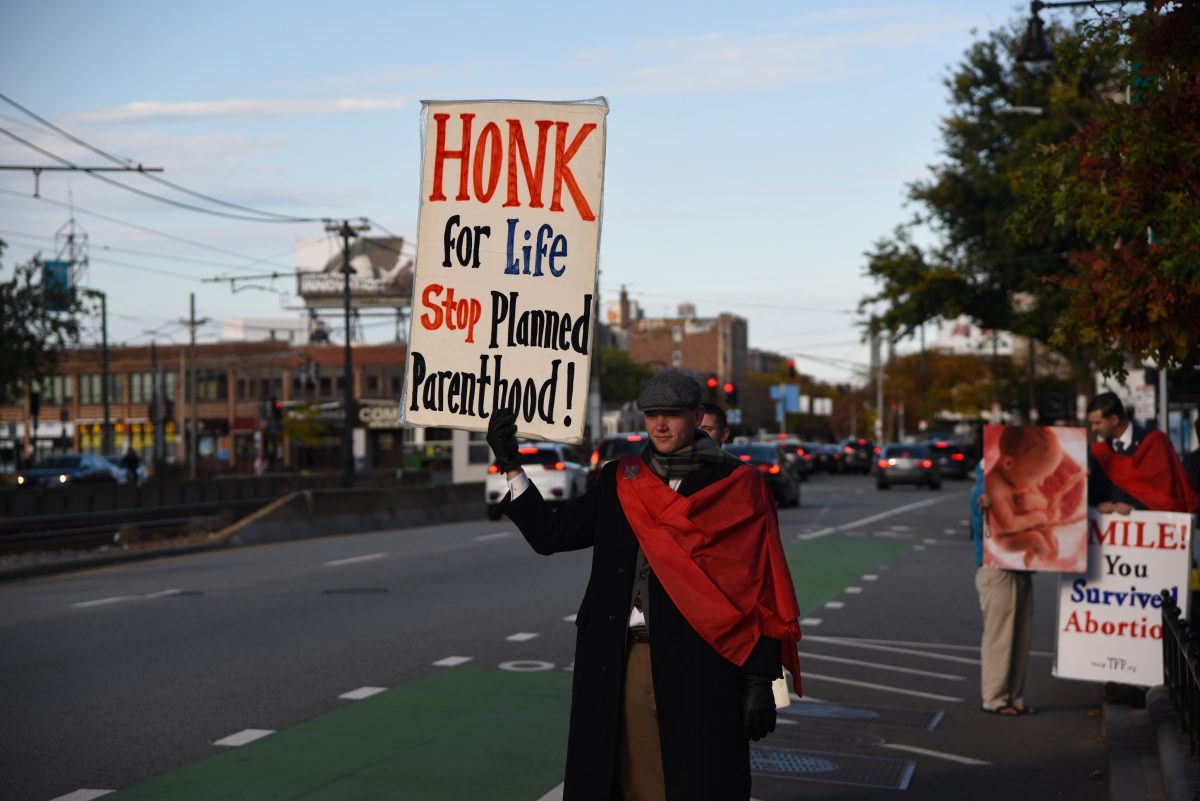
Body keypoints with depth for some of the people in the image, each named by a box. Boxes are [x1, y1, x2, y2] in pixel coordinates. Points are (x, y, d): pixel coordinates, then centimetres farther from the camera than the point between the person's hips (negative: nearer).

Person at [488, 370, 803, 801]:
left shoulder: (735, 486, 1)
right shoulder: (618, 482, 14)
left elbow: (759, 588, -2)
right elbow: (549, 534, 14)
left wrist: (760, 680, -8)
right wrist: (511, 466, 6)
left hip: (696, 670, -4)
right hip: (619, 666, 4)